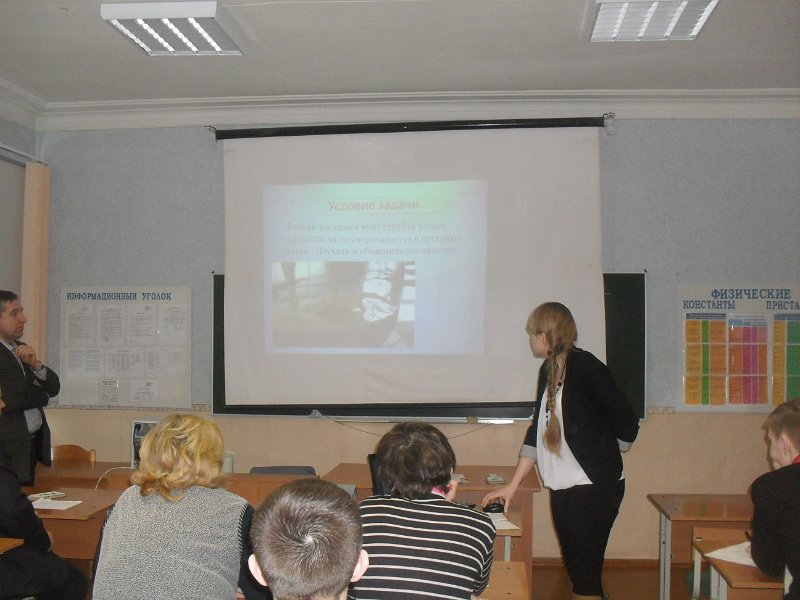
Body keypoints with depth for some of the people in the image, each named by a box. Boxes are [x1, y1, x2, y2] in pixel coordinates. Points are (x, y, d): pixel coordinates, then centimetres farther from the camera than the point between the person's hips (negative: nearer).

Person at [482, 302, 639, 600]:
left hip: (594, 488, -8)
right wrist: (512, 486, 12)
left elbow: (627, 424, -13)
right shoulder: (548, 371, 10)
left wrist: (605, 460, 3)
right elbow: (537, 430, 14)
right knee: (574, 570, 15)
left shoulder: (585, 366, -15)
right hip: (563, 487, 8)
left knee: (586, 576, -3)